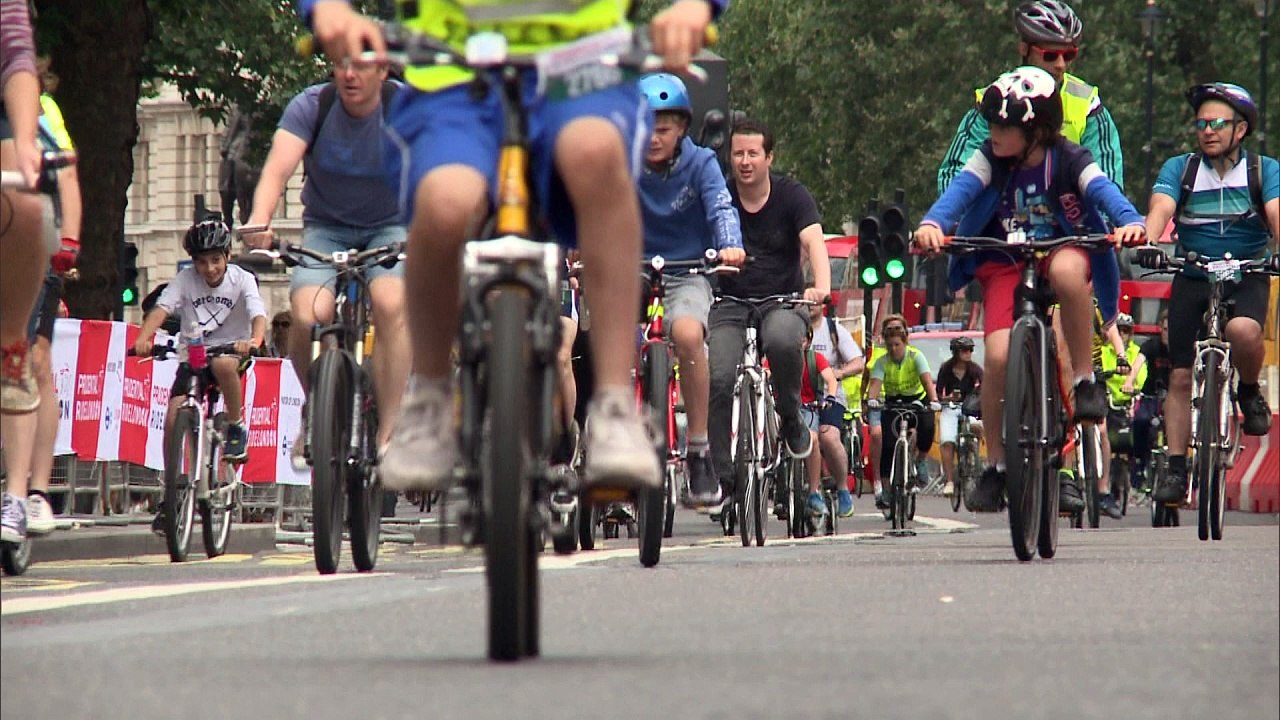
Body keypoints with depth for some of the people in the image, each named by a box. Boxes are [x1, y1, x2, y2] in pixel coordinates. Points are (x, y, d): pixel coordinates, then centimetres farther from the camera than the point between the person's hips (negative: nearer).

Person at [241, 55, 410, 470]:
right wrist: (258, 222, -48)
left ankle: (387, 433, -25)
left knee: (390, 303, -31)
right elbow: (278, 168, -28)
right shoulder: (311, 106, -15)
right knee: (307, 315, -25)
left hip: (388, 228, -1)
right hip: (325, 229, 1)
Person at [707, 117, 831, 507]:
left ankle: (790, 418, -10)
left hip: (783, 300, -2)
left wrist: (821, 286, -38)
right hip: (731, 303, 2)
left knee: (782, 341, -36)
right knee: (719, 380, -19)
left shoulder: (792, 196, -4)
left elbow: (813, 242, -18)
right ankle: (722, 477, -8)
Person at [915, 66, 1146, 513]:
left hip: (1061, 250, -1)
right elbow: (962, 187, -26)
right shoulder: (990, 159, -10)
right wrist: (932, 223, -46)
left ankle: (1084, 377, -21)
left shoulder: (1067, 160, -14)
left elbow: (1102, 189, -29)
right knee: (998, 354, -19)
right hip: (1004, 263, 1)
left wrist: (1130, 221, -51)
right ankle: (995, 464, -2)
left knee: (1067, 269, -40)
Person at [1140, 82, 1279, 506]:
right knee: (1181, 377, -2)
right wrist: (1146, 241, -38)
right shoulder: (1179, 169, 1)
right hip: (1192, 279, 2)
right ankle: (1176, 471, 6)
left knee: (1243, 330, -34)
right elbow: (1160, 208, -16)